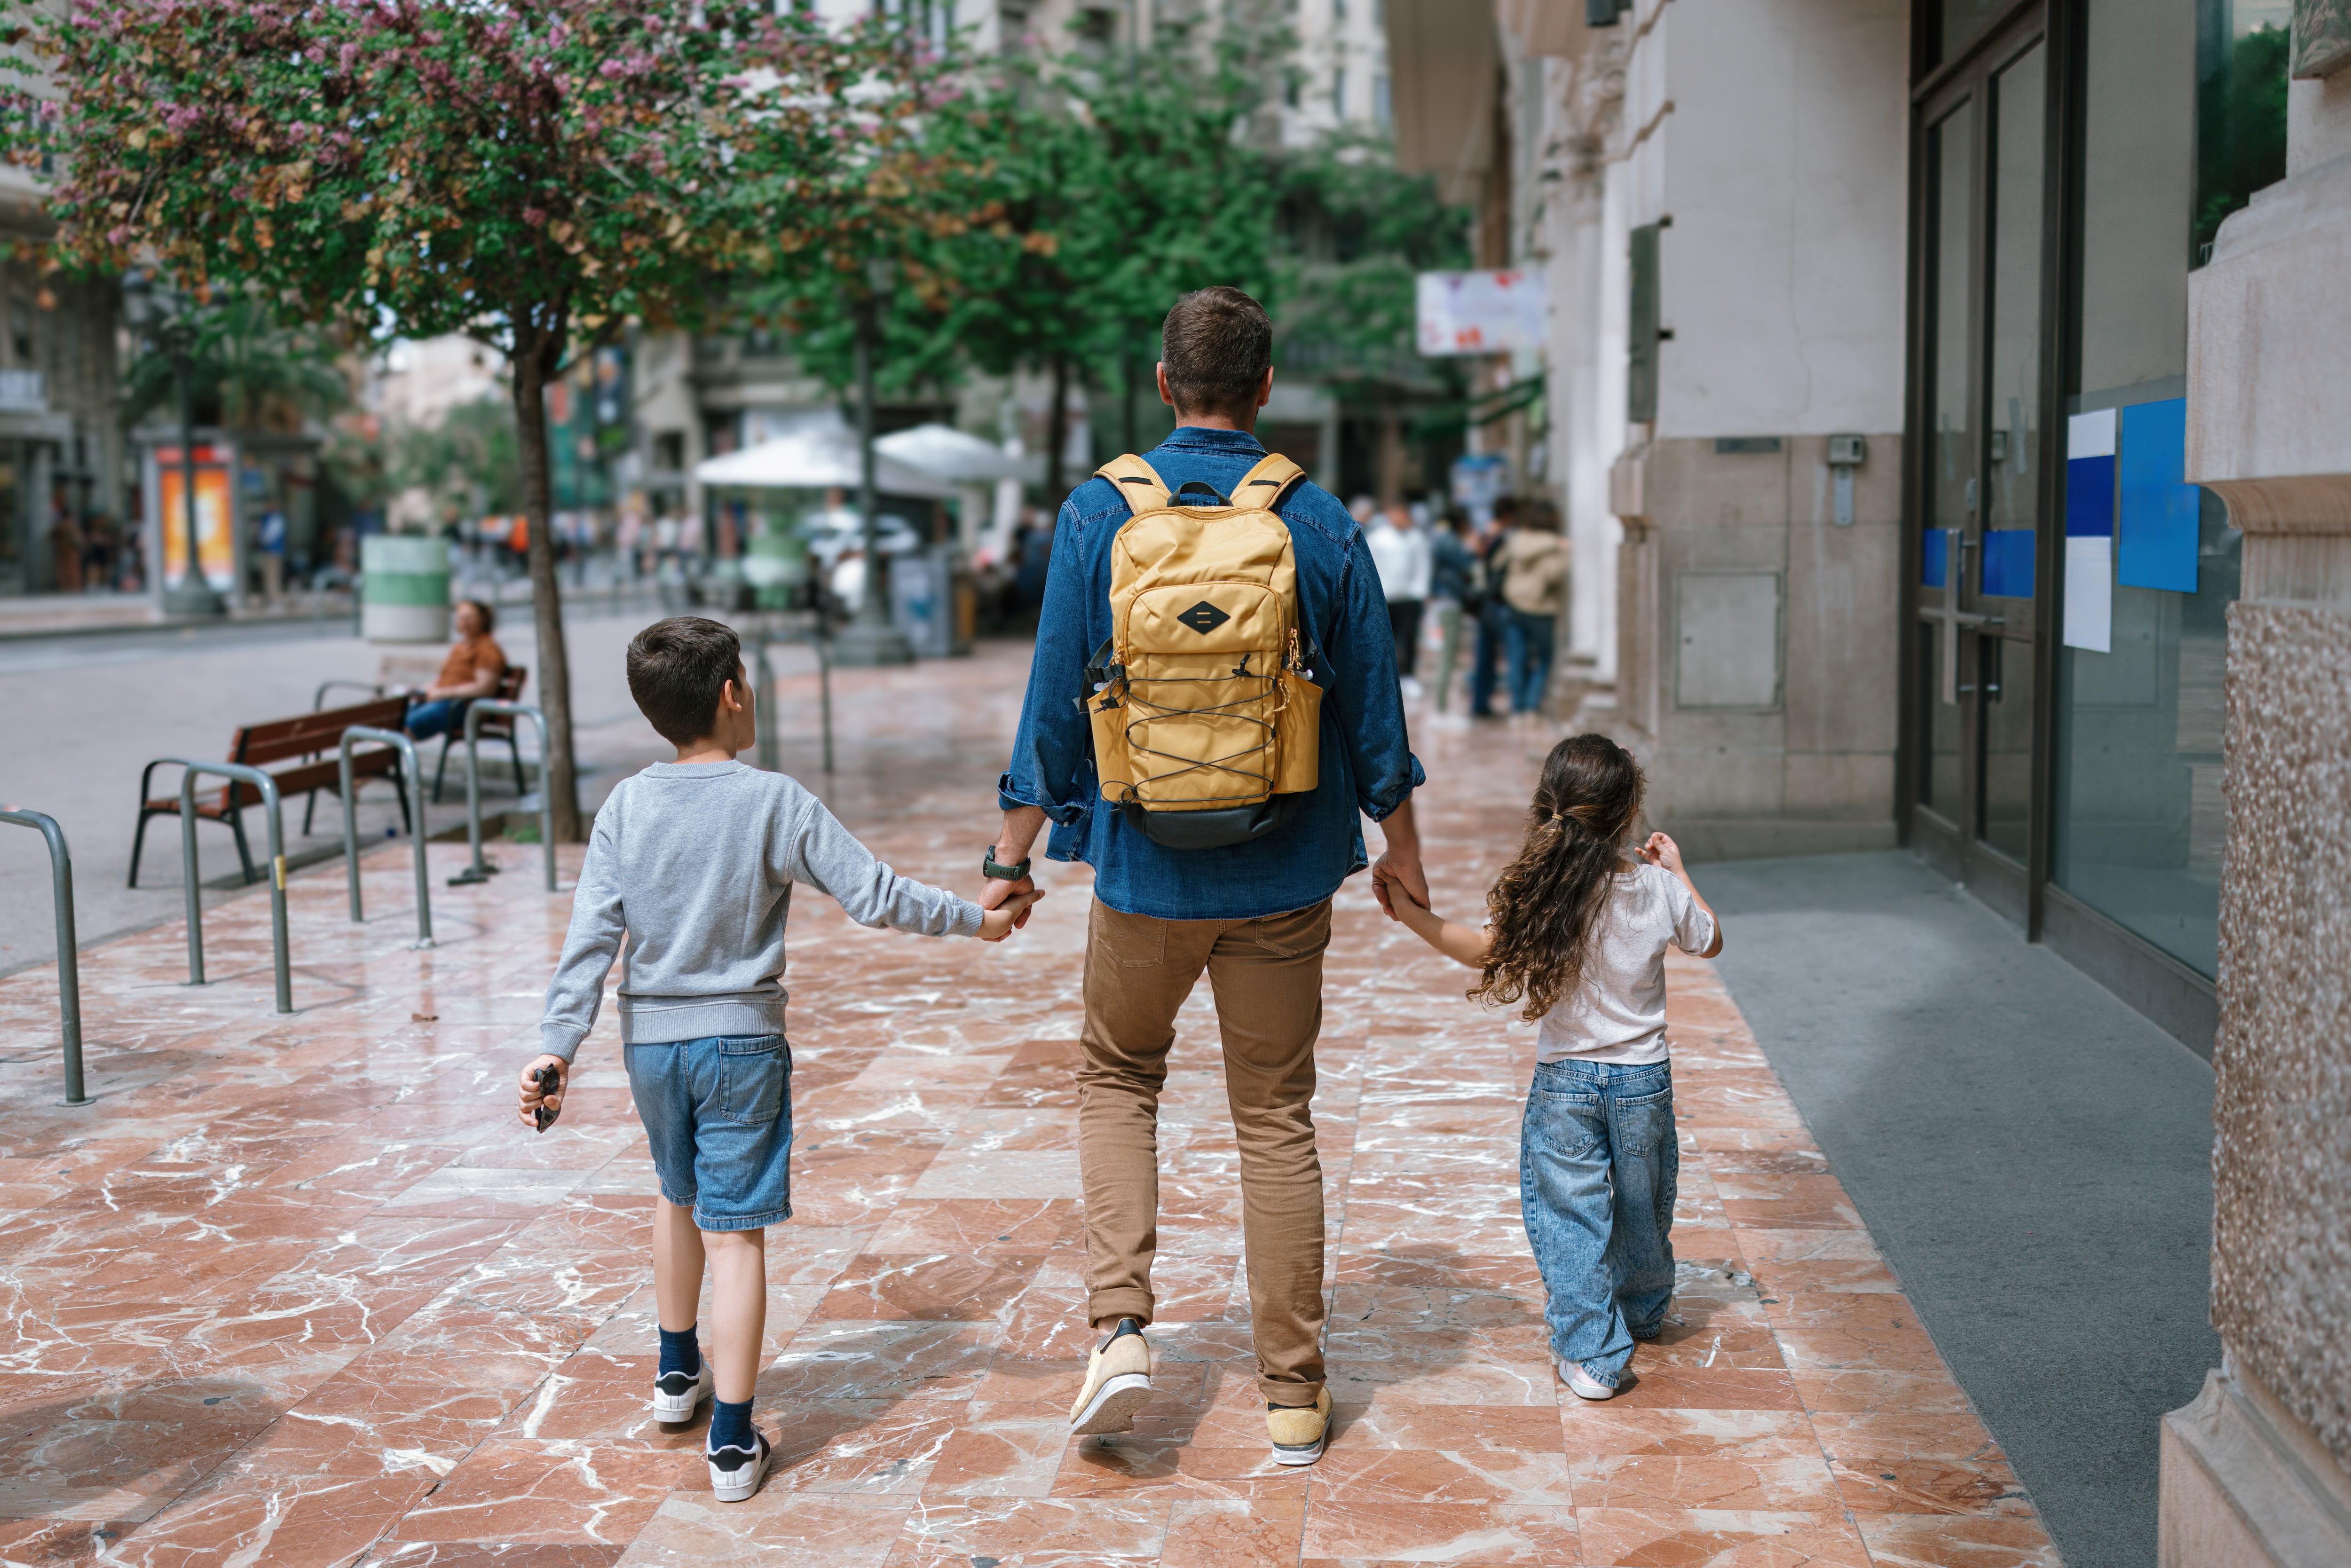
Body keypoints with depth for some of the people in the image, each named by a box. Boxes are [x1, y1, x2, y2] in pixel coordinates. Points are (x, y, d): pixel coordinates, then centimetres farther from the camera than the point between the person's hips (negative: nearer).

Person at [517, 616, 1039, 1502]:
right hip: (741, 1042, -4)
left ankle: (678, 1372, 42)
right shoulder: (776, 804, -12)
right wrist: (974, 921, -3)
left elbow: (591, 936, -6)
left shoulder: (625, 808, -3)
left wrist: (557, 1046, -5)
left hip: (650, 1040, 4)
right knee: (734, 1232, -2)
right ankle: (732, 1442, -2)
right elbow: (873, 896, -12)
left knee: (679, 1197, 26)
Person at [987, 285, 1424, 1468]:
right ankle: (1293, 1395, 17)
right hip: (1284, 877, 1)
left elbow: (1054, 706, -5)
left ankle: (1119, 1325, 5)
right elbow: (1374, 716, 0)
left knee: (1117, 1077, 21)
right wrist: (1403, 856, 14)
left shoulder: (1098, 515, -7)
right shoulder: (1321, 525, -5)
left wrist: (1011, 855, 5)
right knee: (1277, 1118, 10)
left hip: (1145, 867, 0)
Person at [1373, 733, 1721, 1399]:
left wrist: (1412, 915, 5)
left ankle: (1592, 1355, 4)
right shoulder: (1659, 889, -9)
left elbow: (1486, 951, -4)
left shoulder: (1538, 895, -16)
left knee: (1570, 1214, 6)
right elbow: (1709, 940, 9)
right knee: (1642, 1206, 21)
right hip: (1645, 1076, 2)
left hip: (1564, 1082, -2)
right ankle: (1644, 1313, 42)